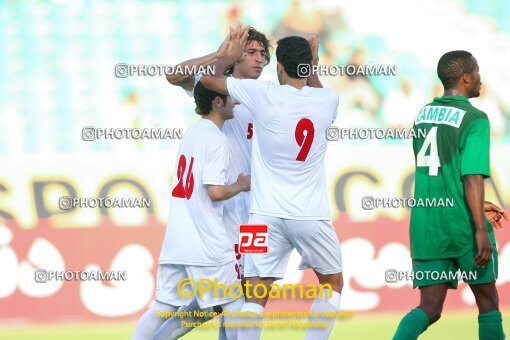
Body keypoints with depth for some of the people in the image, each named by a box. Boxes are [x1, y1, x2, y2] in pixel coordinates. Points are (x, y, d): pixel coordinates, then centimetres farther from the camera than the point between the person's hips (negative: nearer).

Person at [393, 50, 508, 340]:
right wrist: (481, 229, -22)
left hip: (425, 226, 6)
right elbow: (472, 176, -19)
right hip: (463, 226, -5)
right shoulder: (474, 119, -10)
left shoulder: (423, 115, 13)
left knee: (430, 308, 3)